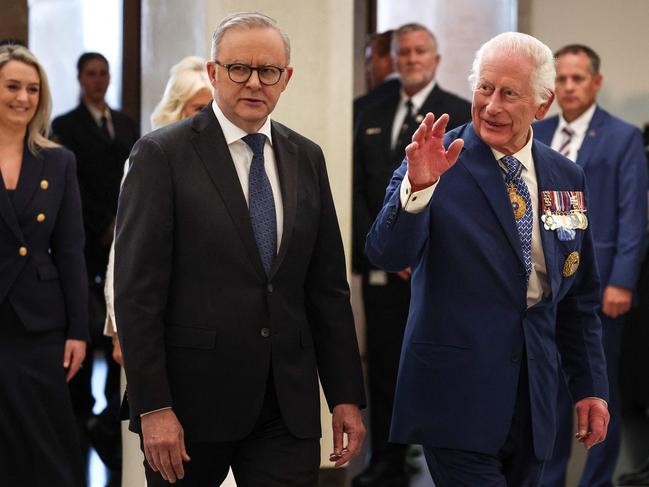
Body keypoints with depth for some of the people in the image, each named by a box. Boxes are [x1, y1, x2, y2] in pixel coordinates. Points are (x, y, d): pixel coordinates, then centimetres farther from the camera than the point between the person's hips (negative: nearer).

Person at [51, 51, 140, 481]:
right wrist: (105, 226, -12)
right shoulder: (65, 126, 2)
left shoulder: (127, 124, 15)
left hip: (122, 237, 3)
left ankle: (116, 408, -1)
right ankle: (81, 410, 10)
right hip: (83, 240, -3)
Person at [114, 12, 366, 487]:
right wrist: (153, 407, -15)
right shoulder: (162, 155, -6)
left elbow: (328, 286, 12)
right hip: (191, 400, -4)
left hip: (288, 405, 4)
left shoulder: (306, 158, 10)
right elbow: (137, 291, -10)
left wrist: (346, 395, 7)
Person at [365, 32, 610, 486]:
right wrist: (418, 186, -35)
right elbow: (388, 255, -20)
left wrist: (591, 386, 11)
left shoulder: (568, 178, 7)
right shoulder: (437, 162, -7)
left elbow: (580, 297, 13)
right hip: (457, 392, -5)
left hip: (534, 395, 5)